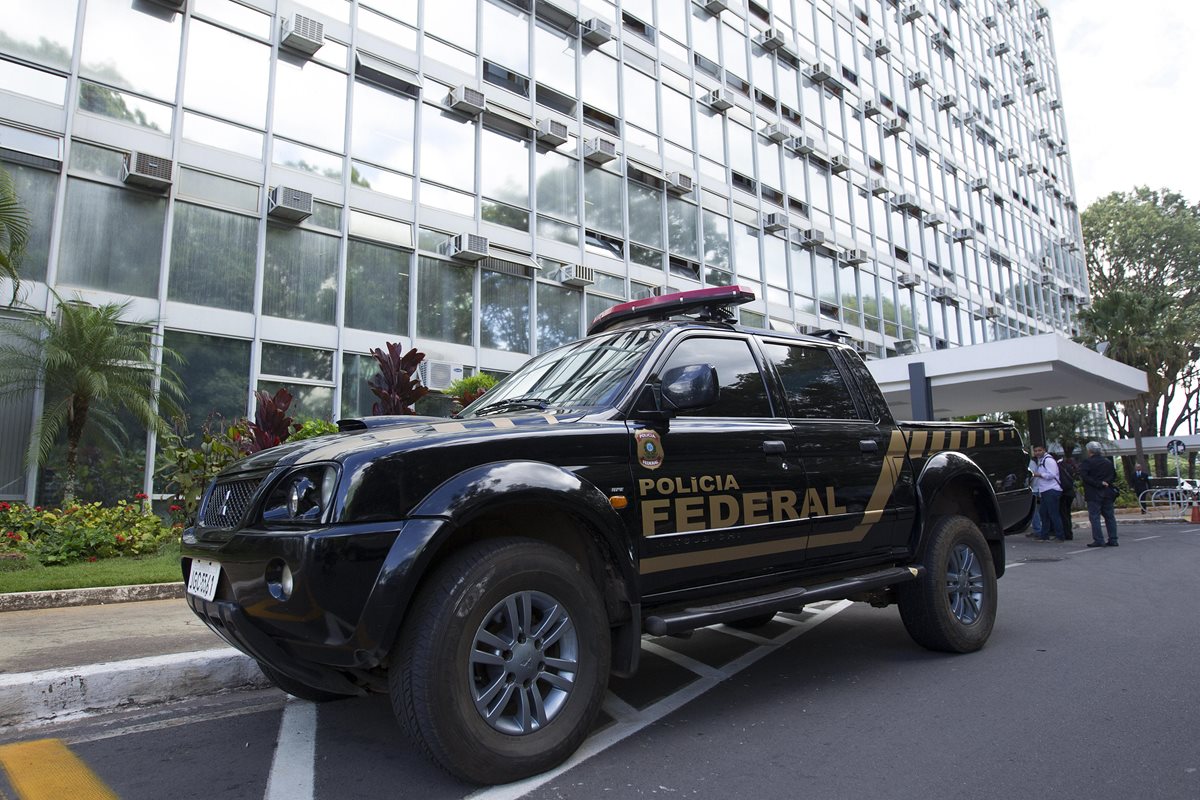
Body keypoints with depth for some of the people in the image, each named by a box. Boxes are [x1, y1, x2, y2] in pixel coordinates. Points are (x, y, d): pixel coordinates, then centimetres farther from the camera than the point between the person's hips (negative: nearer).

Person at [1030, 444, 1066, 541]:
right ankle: (1044, 535, 19)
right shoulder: (1039, 460, 18)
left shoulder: (1048, 460, -12)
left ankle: (1060, 536, -1)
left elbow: (1051, 474, -19)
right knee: (1043, 512, 13)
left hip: (1052, 490, -10)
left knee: (1053, 513, -7)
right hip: (1045, 491, 10)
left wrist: (1039, 474, -14)